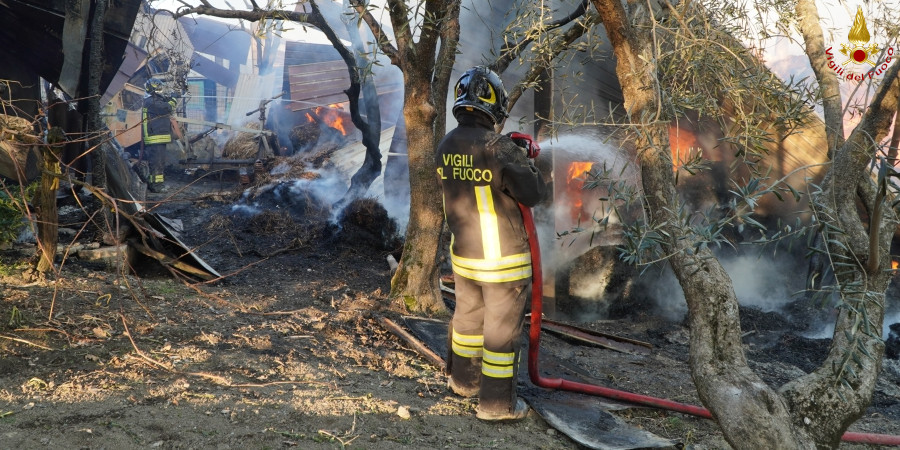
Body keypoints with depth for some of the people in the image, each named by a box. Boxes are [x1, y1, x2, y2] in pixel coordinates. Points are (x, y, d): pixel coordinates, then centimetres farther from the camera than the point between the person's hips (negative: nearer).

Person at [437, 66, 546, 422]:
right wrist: (526, 162, 4)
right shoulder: (499, 148, -22)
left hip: (462, 253, 7)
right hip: (502, 259, -7)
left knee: (468, 316, 23)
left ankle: (463, 380, 41)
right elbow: (533, 193, -14)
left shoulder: (446, 147, -1)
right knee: (502, 327, 4)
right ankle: (496, 403, 13)